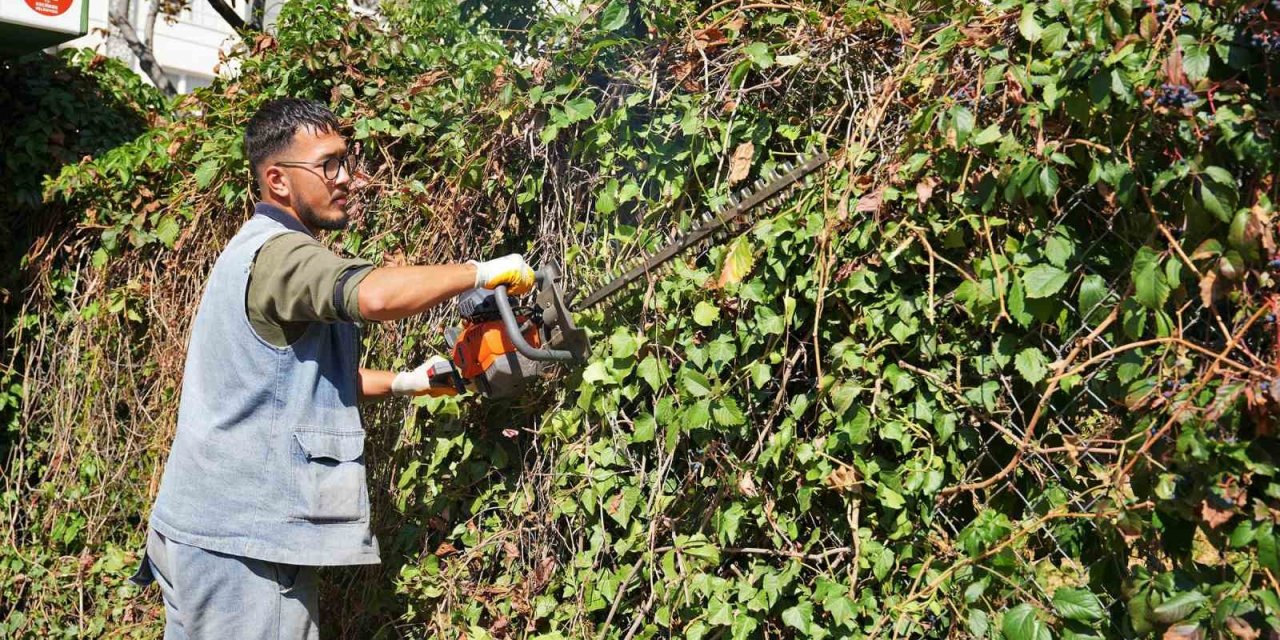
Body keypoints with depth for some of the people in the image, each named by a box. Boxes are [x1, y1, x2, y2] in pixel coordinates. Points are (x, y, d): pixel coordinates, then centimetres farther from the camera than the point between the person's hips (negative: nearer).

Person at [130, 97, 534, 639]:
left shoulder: (257, 250, 15)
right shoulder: (278, 252, -17)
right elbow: (375, 295, -39)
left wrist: (404, 383, 16)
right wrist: (484, 271, -24)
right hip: (242, 539, -10)